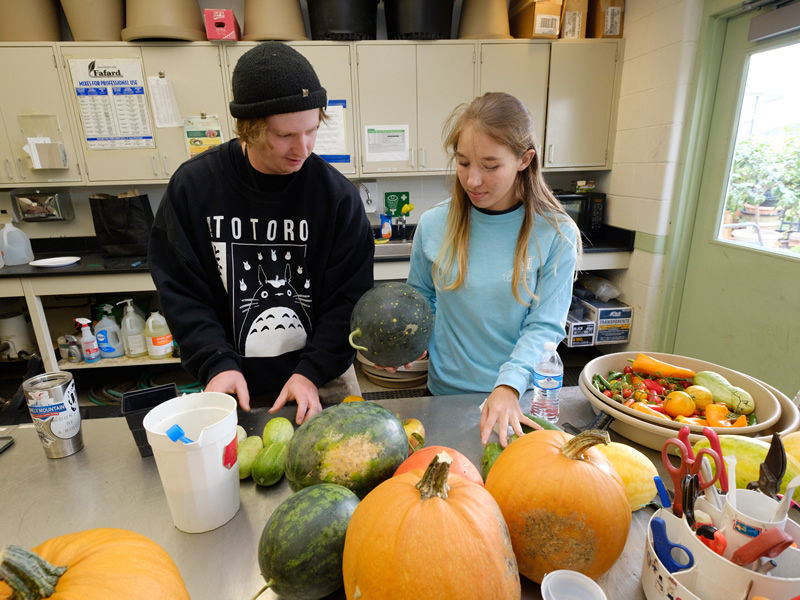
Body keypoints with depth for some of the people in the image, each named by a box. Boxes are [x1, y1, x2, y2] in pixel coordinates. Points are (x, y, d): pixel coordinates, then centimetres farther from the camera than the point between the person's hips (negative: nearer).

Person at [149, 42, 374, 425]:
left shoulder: (337, 195, -13)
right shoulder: (192, 186, -10)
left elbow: (348, 298, -12)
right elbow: (181, 292, -6)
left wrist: (312, 371, -20)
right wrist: (218, 364, -18)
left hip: (322, 380, 0)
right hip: (237, 384, 1)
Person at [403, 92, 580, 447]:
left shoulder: (556, 235, -12)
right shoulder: (433, 225, -8)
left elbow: (544, 326, -13)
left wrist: (509, 386, -27)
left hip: (518, 397, -1)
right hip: (446, 390, 2)